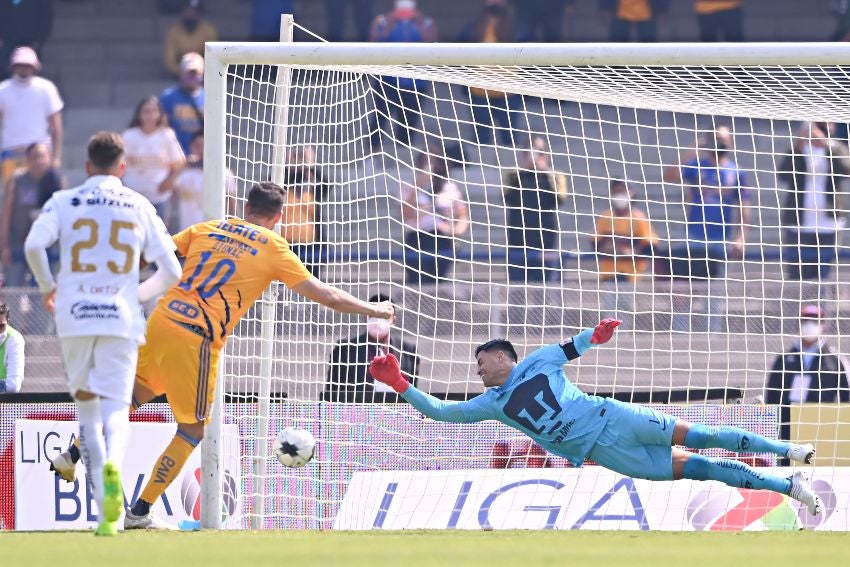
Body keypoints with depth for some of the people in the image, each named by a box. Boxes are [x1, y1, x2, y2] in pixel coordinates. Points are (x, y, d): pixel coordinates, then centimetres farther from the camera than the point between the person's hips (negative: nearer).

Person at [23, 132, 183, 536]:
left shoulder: (64, 202, 6)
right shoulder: (139, 207, 10)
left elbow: (34, 245, -11)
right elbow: (171, 272, 6)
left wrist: (47, 287, 6)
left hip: (74, 319, 0)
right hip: (122, 320, 0)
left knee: (87, 408, 11)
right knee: (116, 409, -2)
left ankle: (107, 513, 6)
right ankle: (112, 464, -38)